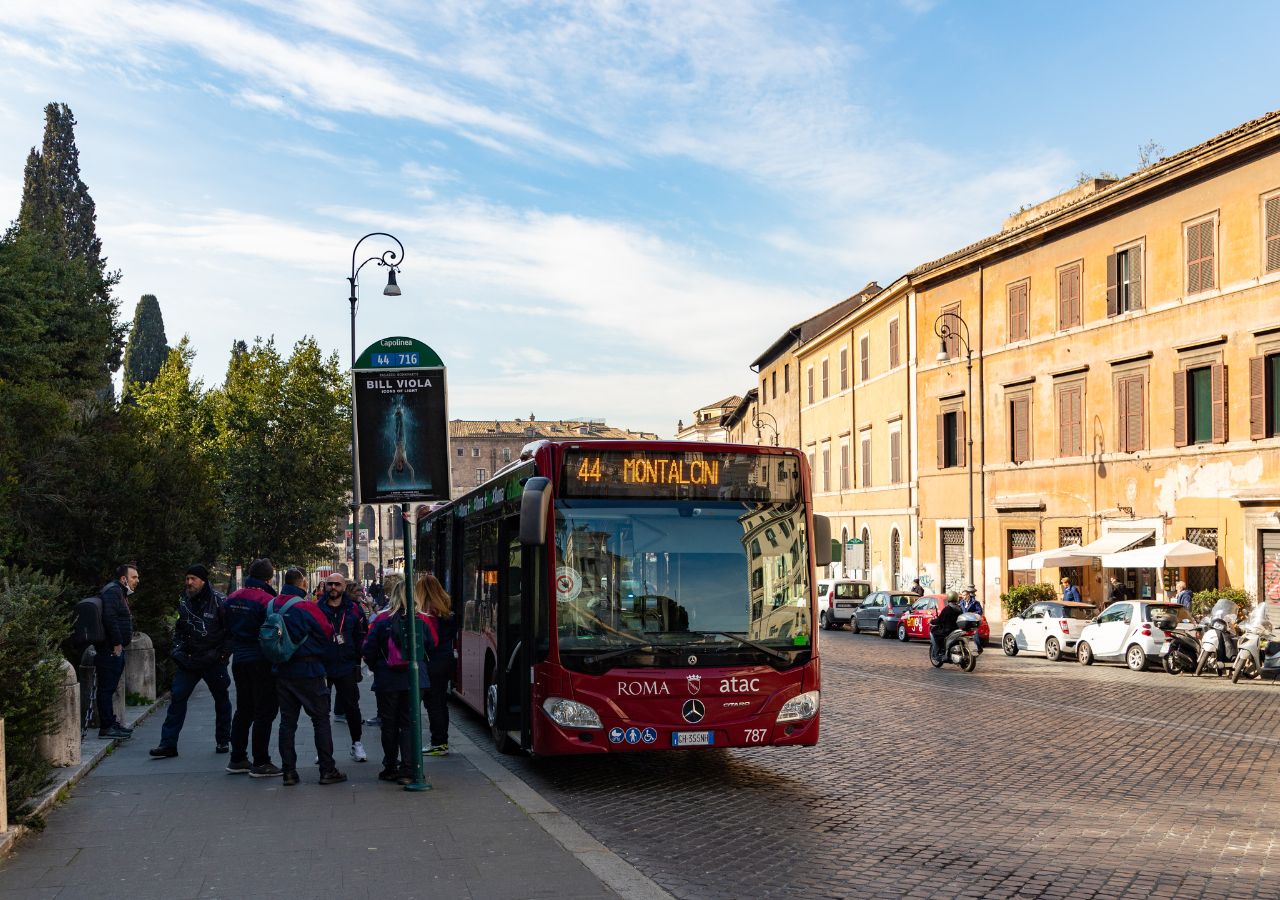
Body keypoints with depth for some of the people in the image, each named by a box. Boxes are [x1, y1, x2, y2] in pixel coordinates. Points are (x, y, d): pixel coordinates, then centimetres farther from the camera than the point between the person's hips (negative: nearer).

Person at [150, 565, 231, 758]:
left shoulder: (219, 601, -10)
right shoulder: (183, 601, 6)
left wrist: (223, 653, -11)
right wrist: (178, 649, 8)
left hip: (213, 662, -4)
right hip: (188, 660, 4)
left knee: (221, 700, 9)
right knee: (177, 697, -5)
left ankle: (223, 741, 24)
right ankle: (168, 744, -3)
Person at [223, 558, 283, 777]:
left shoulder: (232, 598, 6)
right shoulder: (266, 600, -17)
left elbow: (227, 628, 15)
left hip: (239, 660, 7)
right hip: (262, 661, -7)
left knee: (243, 710, 17)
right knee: (264, 712, 0)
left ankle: (237, 759, 21)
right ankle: (260, 763, 1)